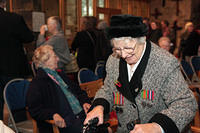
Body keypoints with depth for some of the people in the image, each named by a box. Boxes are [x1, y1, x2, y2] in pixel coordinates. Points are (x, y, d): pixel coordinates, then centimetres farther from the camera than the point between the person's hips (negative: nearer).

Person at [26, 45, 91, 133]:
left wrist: (84, 102, 6)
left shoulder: (60, 75, 25)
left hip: (80, 114, 7)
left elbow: (77, 91, 27)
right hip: (63, 122, -7)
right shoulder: (36, 84, 0)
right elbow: (35, 109, -10)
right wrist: (54, 115, -26)